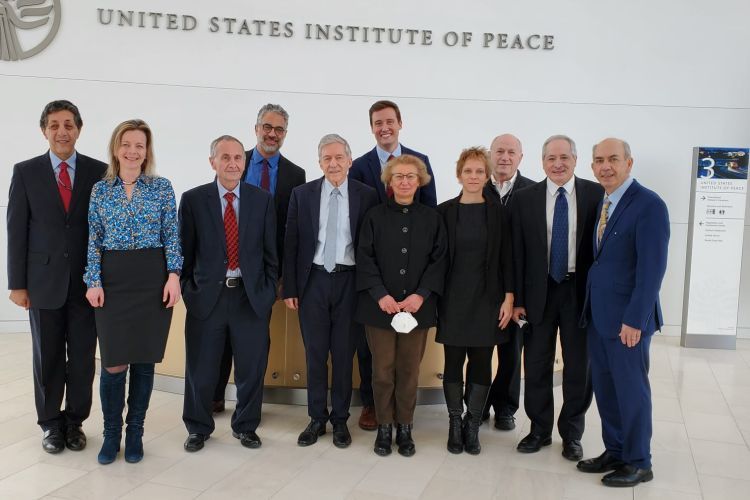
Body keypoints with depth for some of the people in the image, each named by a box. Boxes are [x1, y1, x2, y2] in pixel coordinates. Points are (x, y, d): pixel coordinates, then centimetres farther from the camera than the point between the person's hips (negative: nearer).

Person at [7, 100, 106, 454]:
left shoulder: (99, 172, 1)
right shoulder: (26, 172, 2)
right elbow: (16, 230, 1)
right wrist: (17, 284, -2)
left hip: (87, 282, 0)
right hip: (44, 281, 0)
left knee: (83, 357, 7)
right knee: (47, 357, 10)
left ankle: (75, 421, 25)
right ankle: (51, 423, 26)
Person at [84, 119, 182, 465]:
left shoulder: (162, 187, 3)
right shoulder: (100, 189, 7)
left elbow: (172, 236, 1)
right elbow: (94, 241, 6)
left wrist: (174, 275, -9)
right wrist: (94, 282, -3)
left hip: (153, 278, 0)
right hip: (113, 279, 1)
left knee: (144, 359, 7)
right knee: (114, 361, -2)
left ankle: (135, 432, 22)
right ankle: (111, 433, 19)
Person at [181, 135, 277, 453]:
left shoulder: (262, 200, 3)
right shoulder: (193, 199, 1)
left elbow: (270, 251, 5)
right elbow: (185, 250, 3)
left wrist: (269, 292, 1)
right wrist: (186, 290, -1)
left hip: (251, 295, 1)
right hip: (207, 295, -1)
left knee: (251, 367, 10)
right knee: (201, 368, 10)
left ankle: (245, 426, 30)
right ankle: (198, 428, 31)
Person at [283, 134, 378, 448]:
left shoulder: (367, 195, 0)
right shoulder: (302, 194, 4)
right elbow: (291, 243, 4)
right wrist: (289, 288, 0)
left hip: (349, 281, -1)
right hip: (313, 281, 1)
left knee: (344, 354, 7)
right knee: (315, 353, 8)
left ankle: (340, 420, 21)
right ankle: (317, 419, 22)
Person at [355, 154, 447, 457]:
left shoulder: (432, 219, 6)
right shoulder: (375, 216, 3)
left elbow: (439, 260, 1)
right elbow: (365, 259, -1)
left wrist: (421, 295, -11)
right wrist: (381, 295, -13)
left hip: (417, 306, 1)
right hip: (380, 305, -1)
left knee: (409, 369, 7)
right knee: (383, 370, 4)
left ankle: (405, 428, 20)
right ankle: (384, 427, 18)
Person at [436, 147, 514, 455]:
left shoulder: (497, 212, 1)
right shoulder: (444, 211, 0)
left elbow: (506, 257, 2)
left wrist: (509, 297, -3)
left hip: (487, 299, 0)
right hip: (453, 299, 0)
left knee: (481, 363, 4)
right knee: (453, 362, 6)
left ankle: (472, 426, 17)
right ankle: (455, 424, 19)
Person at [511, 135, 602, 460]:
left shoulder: (596, 195, -3)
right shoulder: (525, 198, 0)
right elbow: (517, 253, 0)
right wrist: (517, 299, -3)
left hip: (580, 291, -1)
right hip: (540, 291, 1)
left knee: (579, 367, 9)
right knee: (537, 366, 10)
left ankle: (571, 434, 27)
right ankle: (539, 430, 28)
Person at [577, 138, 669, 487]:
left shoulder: (649, 205, -13)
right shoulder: (597, 203, 10)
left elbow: (652, 269, -17)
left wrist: (634, 320, -19)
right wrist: (590, 307, 7)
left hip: (627, 317, -7)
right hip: (598, 314, 7)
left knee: (631, 389, 5)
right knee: (604, 387, 15)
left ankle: (638, 463, 21)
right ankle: (614, 452, 30)